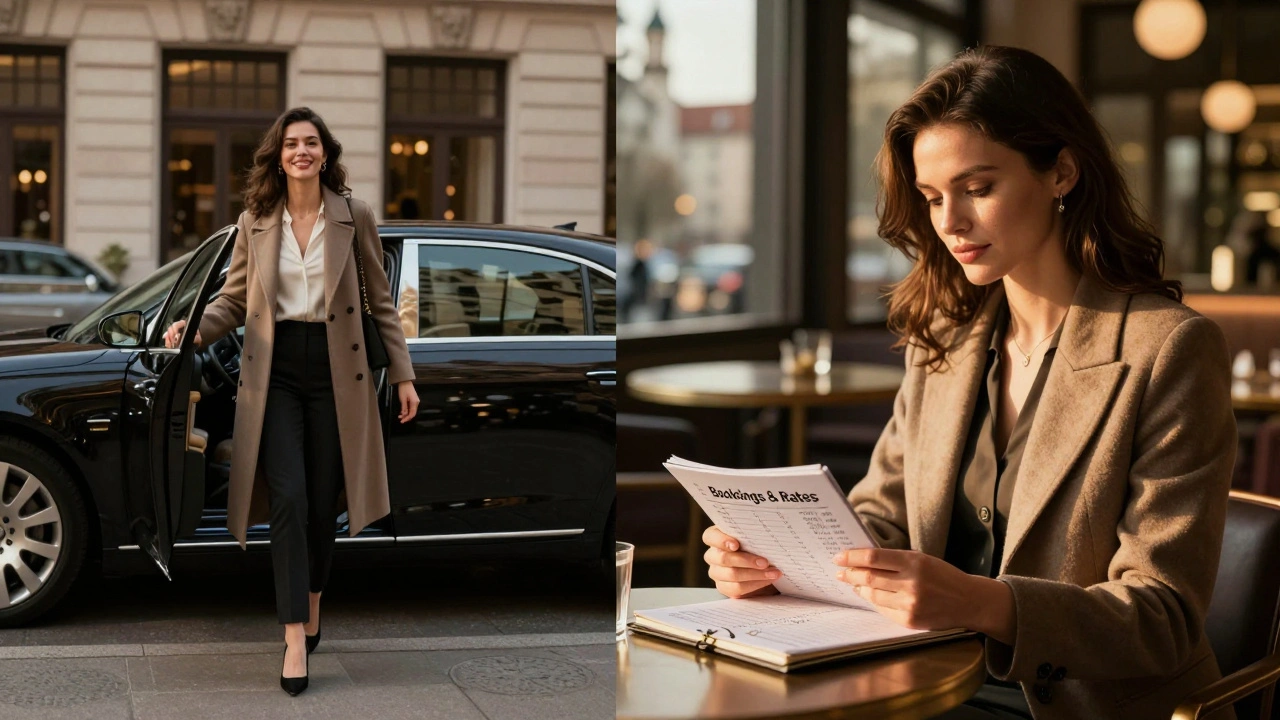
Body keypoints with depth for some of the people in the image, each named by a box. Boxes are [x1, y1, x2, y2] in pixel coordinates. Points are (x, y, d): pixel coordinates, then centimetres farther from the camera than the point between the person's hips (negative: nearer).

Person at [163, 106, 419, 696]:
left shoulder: (355, 217, 1)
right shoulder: (254, 222, 3)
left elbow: (380, 301, 7)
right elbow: (234, 300, 8)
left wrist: (403, 375, 6)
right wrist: (194, 329, -12)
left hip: (335, 368, 0)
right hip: (274, 369, 0)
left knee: (324, 500, 5)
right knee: (288, 498, -11)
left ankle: (312, 603, 29)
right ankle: (295, 637, -9)